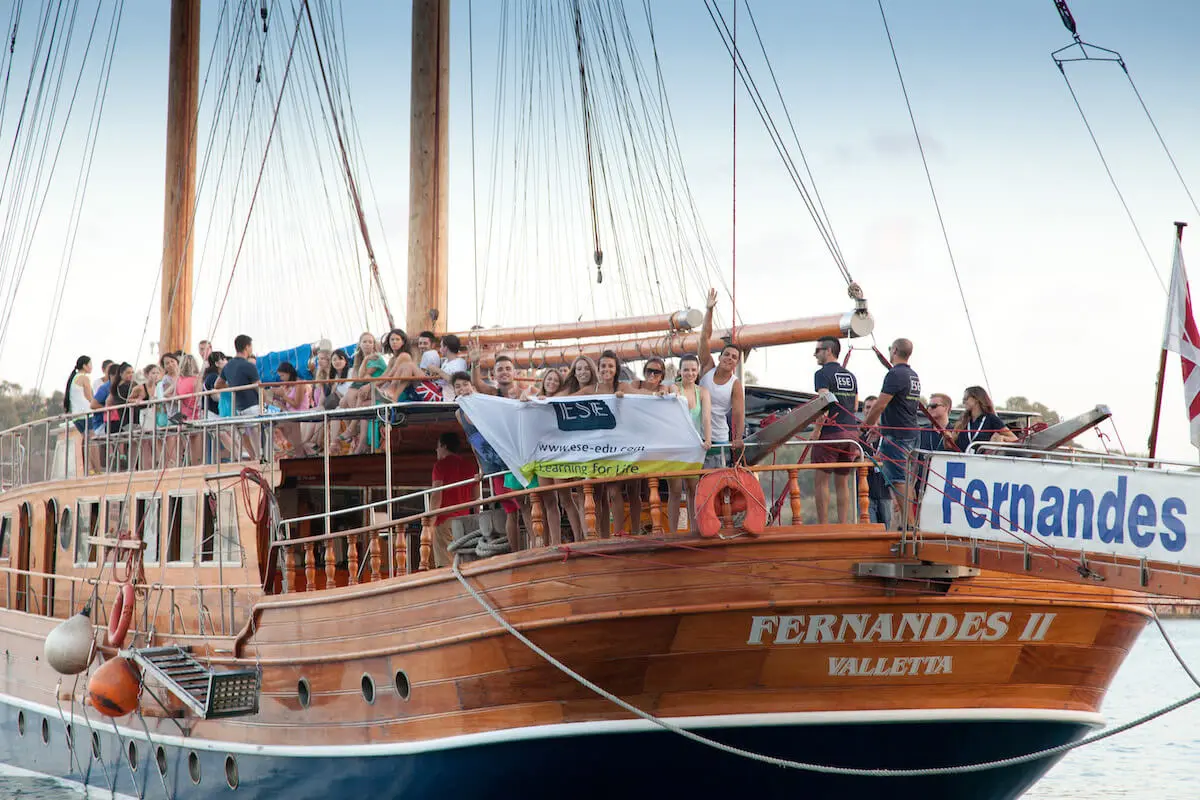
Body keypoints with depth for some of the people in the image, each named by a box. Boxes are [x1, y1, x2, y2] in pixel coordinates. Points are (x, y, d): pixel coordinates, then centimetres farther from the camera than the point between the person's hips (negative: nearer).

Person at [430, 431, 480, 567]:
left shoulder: (441, 464, -2)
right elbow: (476, 495, 15)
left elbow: (436, 494, -9)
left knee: (444, 562, -9)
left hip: (445, 518, -5)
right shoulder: (470, 465, 15)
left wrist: (430, 519, -8)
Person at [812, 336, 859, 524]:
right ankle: (843, 527, 7)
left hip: (830, 432, -7)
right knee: (842, 482, 10)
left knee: (820, 480, -2)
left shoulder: (823, 374, -7)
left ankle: (823, 527, -6)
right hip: (851, 433, 7)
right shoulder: (850, 376, 16)